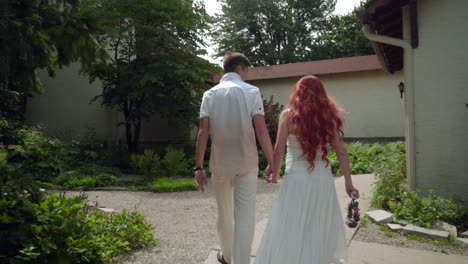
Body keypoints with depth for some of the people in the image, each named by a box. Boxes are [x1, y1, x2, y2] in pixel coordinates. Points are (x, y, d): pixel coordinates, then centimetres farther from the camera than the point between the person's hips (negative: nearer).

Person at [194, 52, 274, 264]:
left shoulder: (210, 94, 3)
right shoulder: (251, 91, -4)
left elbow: (203, 132, -4)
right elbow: (261, 130, -11)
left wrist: (199, 167, -2)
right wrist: (272, 162, -5)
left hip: (220, 163, 3)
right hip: (246, 162, -3)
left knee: (224, 213, 19)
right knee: (245, 216, 3)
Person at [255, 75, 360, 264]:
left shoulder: (288, 114, -4)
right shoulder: (329, 115, 3)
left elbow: (279, 150, -9)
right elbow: (341, 152, 0)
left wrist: (275, 174, 6)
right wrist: (348, 183, 6)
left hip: (297, 178, -3)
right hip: (323, 179, 3)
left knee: (288, 232, 8)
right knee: (321, 230, 20)